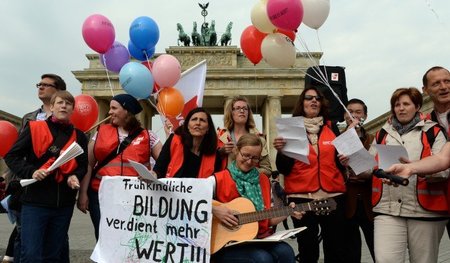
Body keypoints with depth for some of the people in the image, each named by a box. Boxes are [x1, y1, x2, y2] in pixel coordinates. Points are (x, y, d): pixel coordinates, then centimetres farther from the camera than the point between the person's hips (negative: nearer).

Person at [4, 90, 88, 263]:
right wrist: (30, 172, -15)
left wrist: (75, 177, -9)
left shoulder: (79, 136, 8)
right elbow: (12, 156, 0)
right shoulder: (34, 128, 0)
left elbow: (82, 166, 12)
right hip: (35, 202, -3)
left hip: (64, 204, 3)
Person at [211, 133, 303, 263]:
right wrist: (214, 210, -22)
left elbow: (267, 220, 13)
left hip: (259, 238, 5)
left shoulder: (263, 180, 11)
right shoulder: (219, 179, -5)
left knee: (286, 252, -23)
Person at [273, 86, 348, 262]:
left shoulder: (332, 129, 13)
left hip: (333, 195, 2)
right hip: (301, 197, -2)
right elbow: (283, 169, -1)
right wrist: (281, 151, -19)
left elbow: (341, 161, 13)